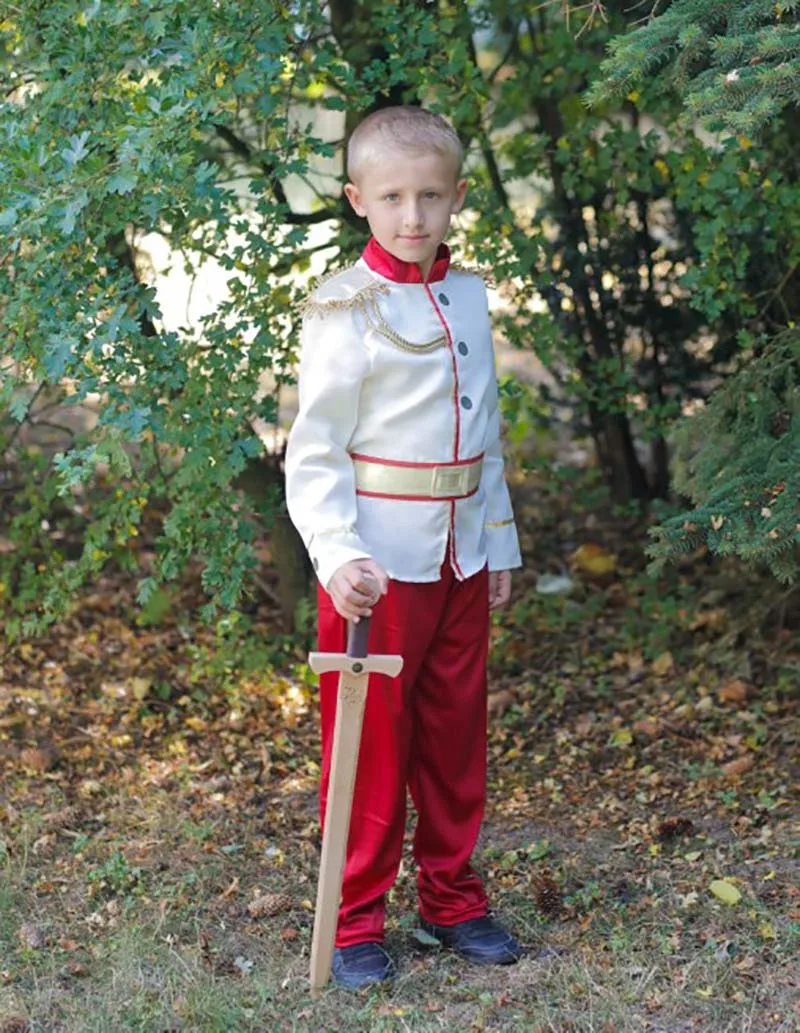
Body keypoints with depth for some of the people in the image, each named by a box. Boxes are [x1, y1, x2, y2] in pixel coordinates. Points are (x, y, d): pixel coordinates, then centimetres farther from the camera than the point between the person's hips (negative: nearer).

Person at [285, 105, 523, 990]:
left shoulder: (468, 295, 7)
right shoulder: (343, 310, -11)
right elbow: (313, 453, -13)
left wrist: (500, 544, 15)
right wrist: (337, 555, -27)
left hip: (462, 554, 6)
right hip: (379, 561, -5)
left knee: (456, 736, 13)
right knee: (372, 743, 2)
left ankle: (451, 899, 27)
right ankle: (355, 922, 15)